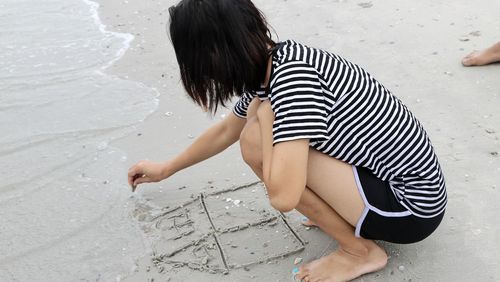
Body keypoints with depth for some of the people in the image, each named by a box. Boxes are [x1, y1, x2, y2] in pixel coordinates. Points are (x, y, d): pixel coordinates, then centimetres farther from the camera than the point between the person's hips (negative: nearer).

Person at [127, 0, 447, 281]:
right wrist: (166, 169, 32)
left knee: (256, 141, -18)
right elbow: (225, 130, 20)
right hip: (392, 177, 8)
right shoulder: (267, 68, 2)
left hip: (413, 207, -8)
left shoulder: (292, 75, -27)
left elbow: (283, 197, -33)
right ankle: (353, 217, 14)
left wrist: (264, 116, -17)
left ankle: (360, 251, -2)